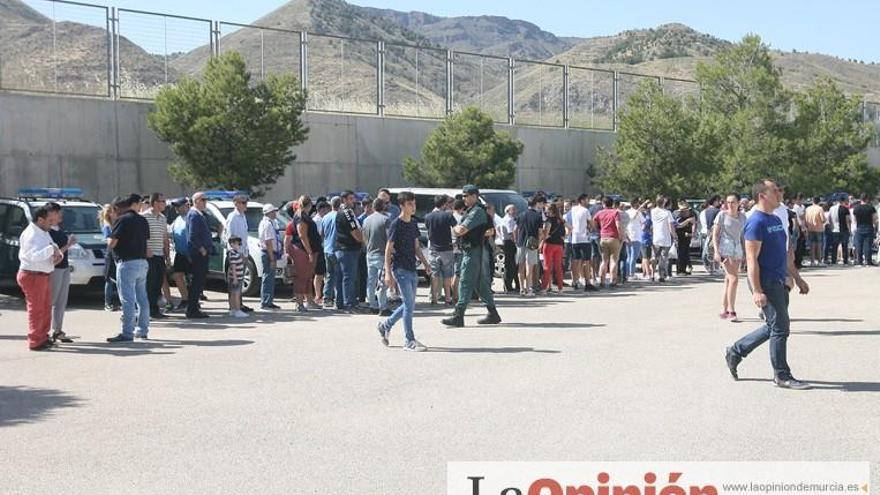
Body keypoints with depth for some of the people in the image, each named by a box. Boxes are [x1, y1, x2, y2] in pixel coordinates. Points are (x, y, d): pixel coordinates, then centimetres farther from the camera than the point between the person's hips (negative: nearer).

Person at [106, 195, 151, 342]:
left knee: (128, 299, -7)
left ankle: (127, 333, -8)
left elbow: (111, 243, -13)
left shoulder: (122, 220, -11)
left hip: (127, 263, -8)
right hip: (142, 262, 8)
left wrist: (110, 240, 7)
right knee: (142, 298, 13)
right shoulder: (142, 220, 13)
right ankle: (143, 330, 20)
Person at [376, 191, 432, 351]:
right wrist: (388, 272, -16)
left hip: (412, 269, 8)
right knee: (409, 304, -8)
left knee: (409, 305, 13)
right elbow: (388, 250, -11)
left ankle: (385, 325, 31)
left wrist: (425, 263, 8)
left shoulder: (414, 223, 12)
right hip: (400, 269, -8)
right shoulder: (396, 224, -10)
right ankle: (409, 341, -2)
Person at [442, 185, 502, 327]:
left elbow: (461, 230, -20)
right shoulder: (471, 211, 21)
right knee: (481, 283, 13)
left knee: (466, 282, -12)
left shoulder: (477, 211, -14)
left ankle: (458, 315, -14)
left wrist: (455, 229, 0)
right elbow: (458, 230, 21)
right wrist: (458, 229, 0)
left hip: (474, 251, -11)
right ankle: (493, 314, 19)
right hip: (470, 250, 11)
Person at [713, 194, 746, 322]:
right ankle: (731, 312, -14)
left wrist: (745, 253, 14)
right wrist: (716, 251, -13)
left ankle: (724, 310, 15)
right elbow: (715, 234, -4)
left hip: (737, 251, 6)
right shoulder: (722, 215, -4)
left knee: (728, 280, 9)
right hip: (725, 250, -5)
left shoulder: (742, 217, 10)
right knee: (734, 279, -16)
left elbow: (742, 236, 17)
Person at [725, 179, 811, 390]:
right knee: (780, 328, -4)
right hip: (766, 283, -10)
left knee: (773, 327, 15)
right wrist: (757, 291, -24)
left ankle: (735, 352, 27)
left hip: (779, 282, 10)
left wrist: (797, 278, 21)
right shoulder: (756, 222, -14)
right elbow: (751, 258, -19)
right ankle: (782, 376, 7)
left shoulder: (776, 220, 15)